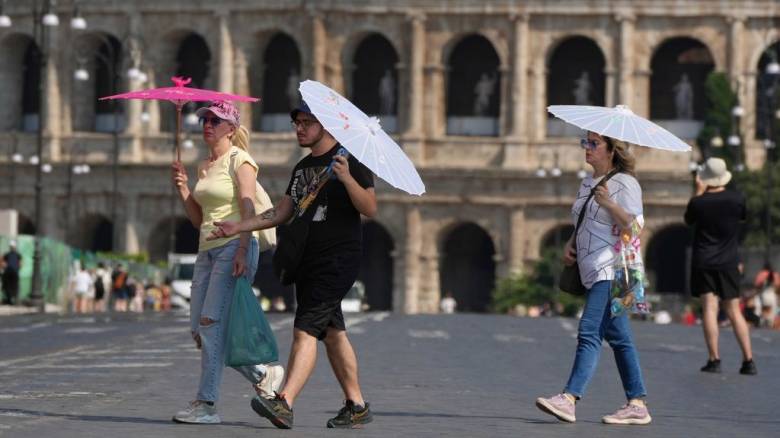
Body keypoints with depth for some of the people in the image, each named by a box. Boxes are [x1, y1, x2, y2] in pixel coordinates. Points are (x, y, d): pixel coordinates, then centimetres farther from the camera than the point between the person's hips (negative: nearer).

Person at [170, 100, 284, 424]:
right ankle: (263, 376, 18)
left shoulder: (240, 160, -3)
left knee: (212, 322, -15)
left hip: (234, 248, -9)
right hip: (207, 250, 9)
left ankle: (206, 404, -14)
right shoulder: (204, 167, 19)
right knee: (199, 330, 3)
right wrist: (182, 188, 8)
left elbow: (248, 209, -13)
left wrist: (241, 252, -23)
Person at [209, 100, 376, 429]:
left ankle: (284, 403, -27)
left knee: (305, 329, -18)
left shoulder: (349, 159, -6)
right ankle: (356, 406, 18)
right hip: (308, 260, 8)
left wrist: (347, 179, -29)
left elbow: (370, 209, -14)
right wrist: (239, 227, 9)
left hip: (338, 259, -8)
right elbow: (281, 214, 19)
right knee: (332, 332, 11)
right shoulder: (303, 167, 18)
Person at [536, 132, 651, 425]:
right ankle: (637, 405, 10)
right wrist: (570, 245, 9)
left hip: (612, 268, -9)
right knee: (617, 337, 8)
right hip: (594, 269, 9)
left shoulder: (624, 183, -7)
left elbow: (635, 226, -15)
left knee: (589, 332, -18)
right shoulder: (587, 184, 19)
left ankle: (569, 399, -26)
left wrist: (609, 204, -27)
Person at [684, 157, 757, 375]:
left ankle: (714, 359, -11)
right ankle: (748, 360, 2)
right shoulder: (736, 198, -6)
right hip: (729, 262, 2)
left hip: (703, 261, -2)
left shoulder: (698, 202, -11)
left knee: (709, 307, -3)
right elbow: (743, 217, 14)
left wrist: (699, 192, 9)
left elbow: (688, 220, 10)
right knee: (734, 311, 7)